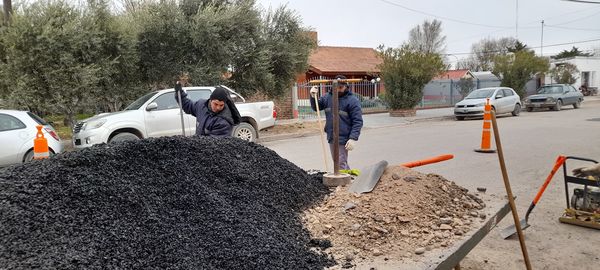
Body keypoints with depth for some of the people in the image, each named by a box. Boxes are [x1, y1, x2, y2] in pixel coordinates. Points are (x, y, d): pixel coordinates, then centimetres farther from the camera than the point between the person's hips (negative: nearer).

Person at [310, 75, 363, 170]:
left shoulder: (352, 100, -11)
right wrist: (313, 97, 0)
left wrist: (353, 138, -22)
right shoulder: (328, 97, 7)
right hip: (331, 138, 7)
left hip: (343, 139, -7)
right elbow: (316, 107, 20)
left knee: (341, 164, -7)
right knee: (337, 163, 19)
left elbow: (358, 121, -13)